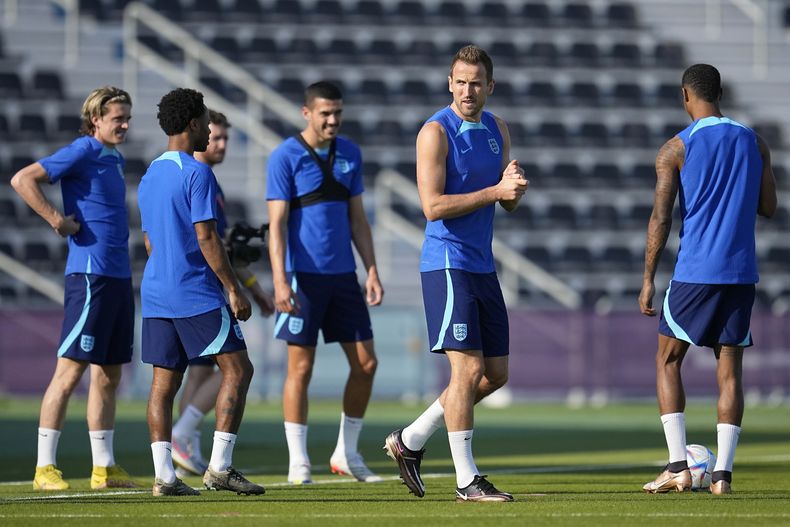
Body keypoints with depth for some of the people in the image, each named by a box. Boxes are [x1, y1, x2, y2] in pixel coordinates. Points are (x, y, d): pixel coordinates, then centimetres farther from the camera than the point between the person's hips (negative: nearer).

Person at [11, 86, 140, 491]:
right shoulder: (81, 153, -8)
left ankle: (104, 468, 16)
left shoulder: (114, 158, 17)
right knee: (70, 370, -8)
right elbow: (22, 180, -15)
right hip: (89, 273, -9)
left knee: (108, 375, 11)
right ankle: (44, 468, -6)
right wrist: (57, 220, -18)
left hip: (118, 276, 9)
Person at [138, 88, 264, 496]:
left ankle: (164, 476, 0)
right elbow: (206, 237, -16)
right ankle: (219, 467, -7)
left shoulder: (150, 177, 16)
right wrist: (234, 289, -12)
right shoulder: (197, 174, -11)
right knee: (237, 370, -2)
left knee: (164, 382, 5)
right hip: (197, 295, -8)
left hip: (156, 294, 8)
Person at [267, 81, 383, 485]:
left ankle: (346, 454, 16)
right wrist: (280, 281, -17)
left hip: (343, 276, 6)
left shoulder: (349, 154, 11)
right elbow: (276, 223, -9)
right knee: (300, 368, -3)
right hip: (304, 276, -6)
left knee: (365, 364, 4)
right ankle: (298, 463, 3)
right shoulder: (286, 157, -6)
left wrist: (372, 270, 8)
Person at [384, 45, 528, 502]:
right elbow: (433, 206, -18)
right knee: (469, 367, -12)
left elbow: (509, 204, 16)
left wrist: (514, 185, -7)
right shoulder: (436, 132, -11)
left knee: (495, 374, 9)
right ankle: (467, 481, -7)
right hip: (447, 262, -8)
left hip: (483, 266, 8)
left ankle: (410, 442, 22)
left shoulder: (497, 129, 13)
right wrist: (494, 191, -20)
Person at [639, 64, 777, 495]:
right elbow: (768, 207, 14)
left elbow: (661, 218, -7)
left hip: (695, 273, -3)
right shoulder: (754, 143, 8)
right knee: (729, 370, 6)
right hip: (741, 274, 3)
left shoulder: (675, 149, -3)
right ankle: (723, 472, -4)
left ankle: (678, 467, -1)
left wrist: (648, 278, -3)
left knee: (668, 362, 9)